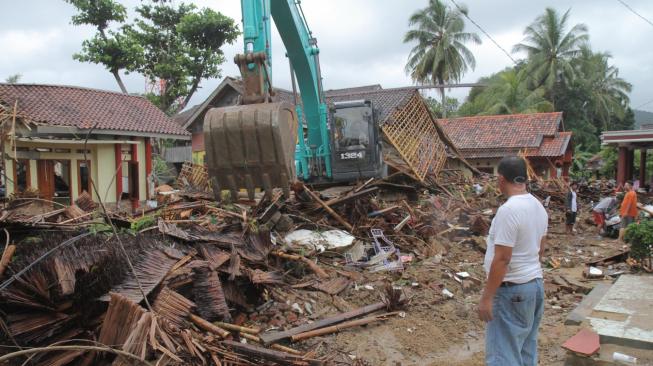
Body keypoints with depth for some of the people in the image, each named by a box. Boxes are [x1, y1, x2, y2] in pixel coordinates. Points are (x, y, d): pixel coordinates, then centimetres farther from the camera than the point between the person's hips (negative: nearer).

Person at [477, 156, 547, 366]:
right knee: (526, 349, 19)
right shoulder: (538, 207, 7)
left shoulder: (508, 210, -22)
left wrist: (486, 297, -18)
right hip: (535, 283, 10)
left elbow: (502, 259, -24)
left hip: (512, 290, -9)